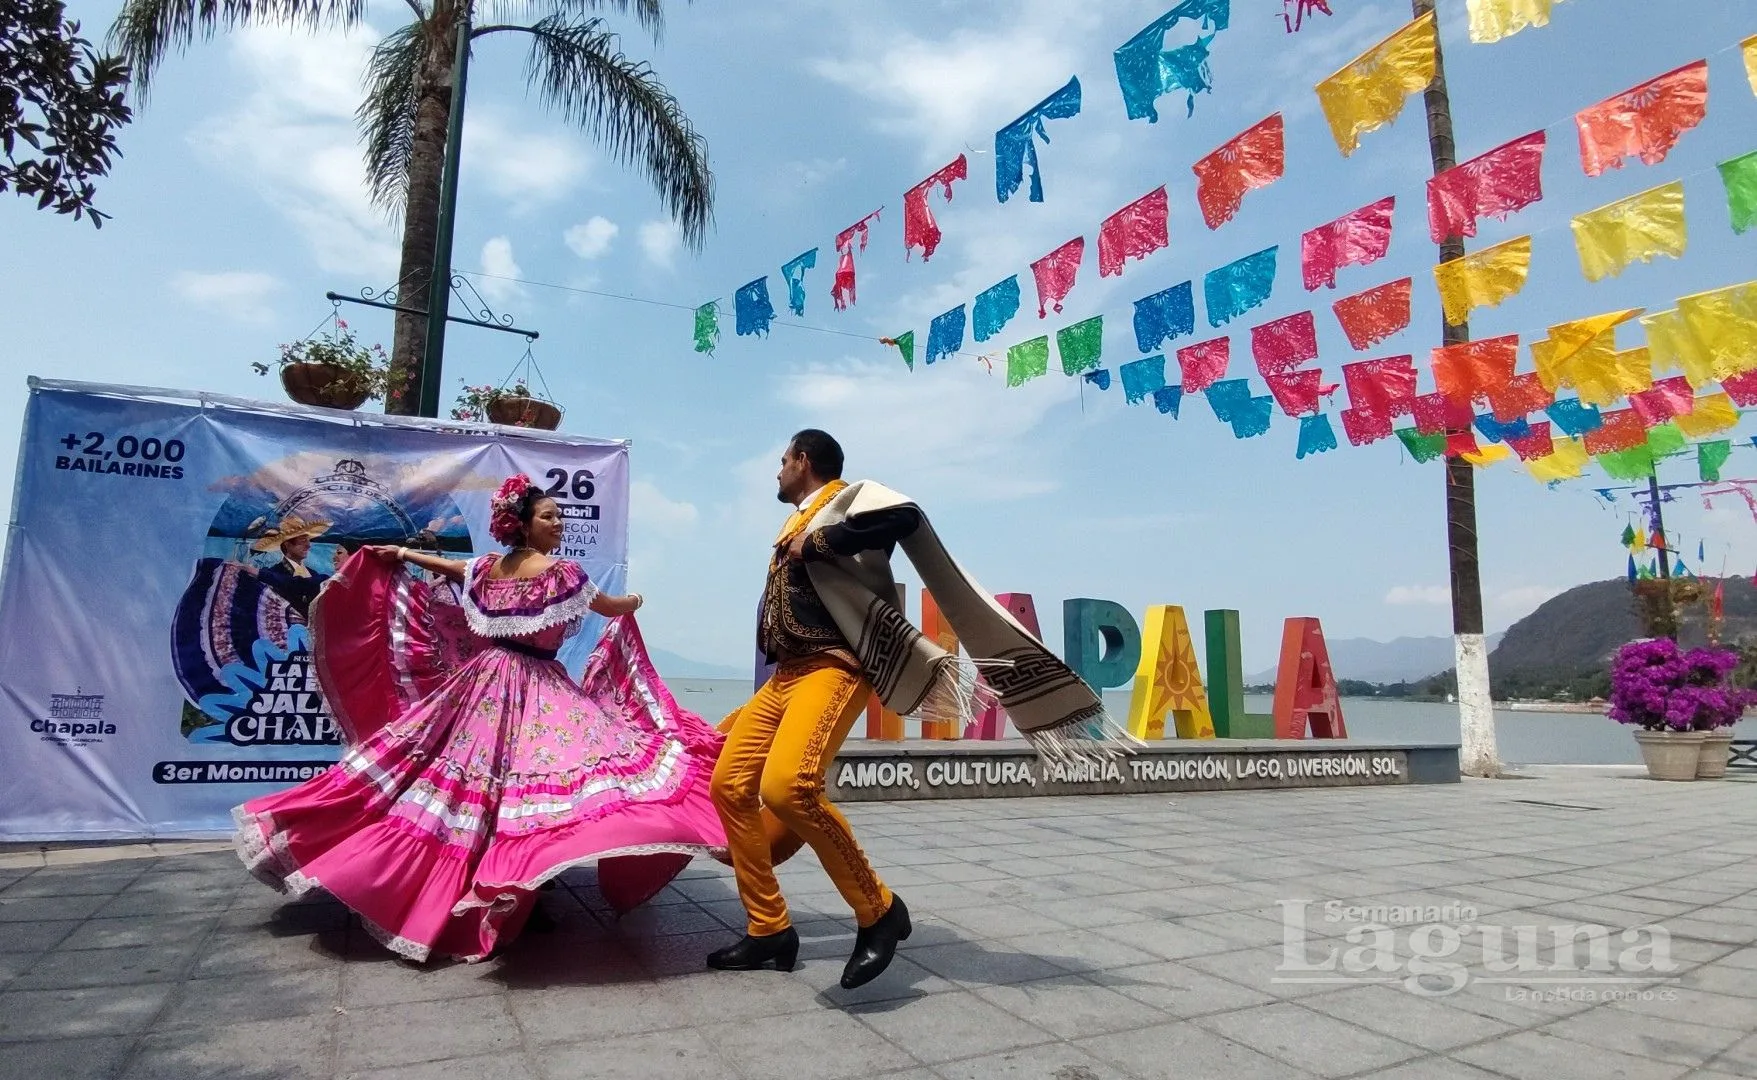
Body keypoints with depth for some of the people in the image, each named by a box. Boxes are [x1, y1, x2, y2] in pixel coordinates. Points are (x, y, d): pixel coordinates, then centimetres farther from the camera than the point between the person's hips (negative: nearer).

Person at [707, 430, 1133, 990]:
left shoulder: (849, 497, -1)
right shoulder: (797, 524, 24)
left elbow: (906, 517, -22)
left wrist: (818, 541, -15)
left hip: (833, 668, -9)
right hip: (787, 673, 10)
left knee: (786, 785, -30)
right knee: (729, 784, 2)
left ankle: (879, 910, -13)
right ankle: (769, 930, 12)